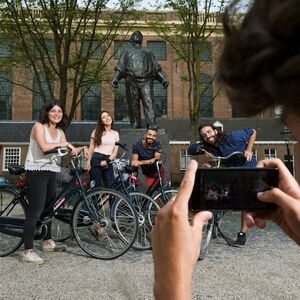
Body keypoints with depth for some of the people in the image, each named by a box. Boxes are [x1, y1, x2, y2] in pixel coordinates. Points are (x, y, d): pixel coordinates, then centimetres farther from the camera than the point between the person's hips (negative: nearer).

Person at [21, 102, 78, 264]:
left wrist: (76, 150, -13)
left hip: (51, 172, 7)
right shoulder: (39, 126, -7)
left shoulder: (60, 132, 15)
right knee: (35, 210, -10)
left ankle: (48, 242, 30)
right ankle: (27, 251, -6)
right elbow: (44, 146, -23)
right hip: (36, 171, -7)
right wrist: (63, 143, -13)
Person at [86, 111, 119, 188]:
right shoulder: (96, 131, 6)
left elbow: (115, 151, 5)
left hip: (108, 162, 2)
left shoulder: (115, 134, 10)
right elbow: (91, 148, 4)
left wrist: (107, 161, -10)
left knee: (111, 186, -4)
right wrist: (88, 161, -5)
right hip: (96, 159, -2)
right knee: (96, 186, 0)